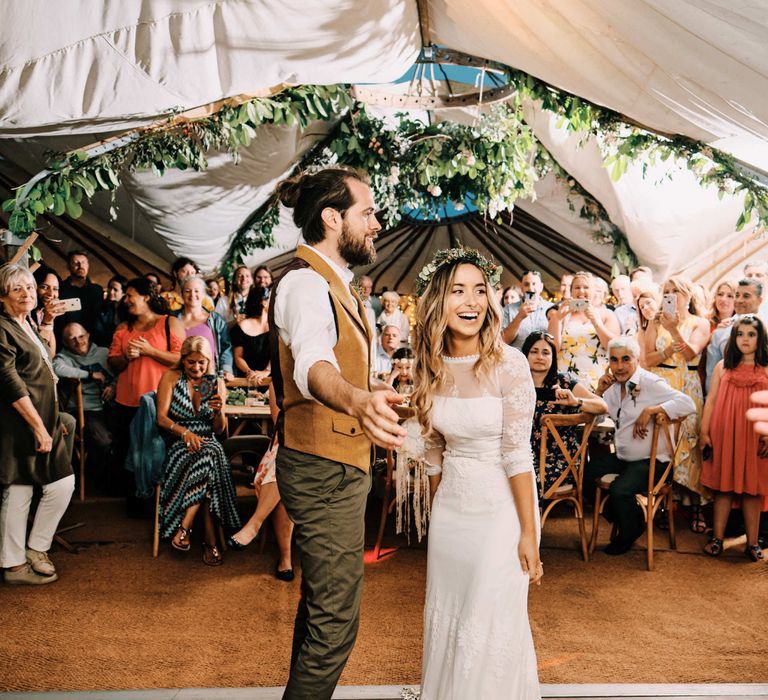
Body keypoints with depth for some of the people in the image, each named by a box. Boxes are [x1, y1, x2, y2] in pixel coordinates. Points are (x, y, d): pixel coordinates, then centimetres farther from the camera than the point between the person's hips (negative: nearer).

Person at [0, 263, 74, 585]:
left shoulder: (27, 326, 17)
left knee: (63, 484, 7)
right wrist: (39, 426, -19)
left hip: (44, 420, 9)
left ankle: (36, 549, 21)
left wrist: (53, 421, 18)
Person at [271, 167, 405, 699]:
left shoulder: (332, 282, 13)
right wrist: (356, 401, -63)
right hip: (325, 469, -11)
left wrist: (367, 401, 48)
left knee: (321, 607, 21)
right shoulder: (306, 282, -20)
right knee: (334, 623, -5)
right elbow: (313, 361, -42)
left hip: (337, 465, 11)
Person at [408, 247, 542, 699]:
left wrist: (529, 533, -15)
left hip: (501, 508, -5)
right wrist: (435, 513, 13)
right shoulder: (432, 368, -2)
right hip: (451, 507, 5)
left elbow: (517, 455, -17)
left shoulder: (508, 364, -17)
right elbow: (434, 451, 8)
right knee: (444, 619, 17)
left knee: (491, 626, 5)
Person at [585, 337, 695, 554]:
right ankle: (619, 516, 20)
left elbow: (688, 404, -26)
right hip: (622, 457, 8)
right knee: (583, 474, -1)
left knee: (620, 489, -29)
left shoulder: (649, 383, -15)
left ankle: (629, 533, 4)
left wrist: (650, 410, -29)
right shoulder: (614, 385, 8)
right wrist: (599, 391, -3)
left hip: (651, 461, -8)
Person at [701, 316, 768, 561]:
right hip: (724, 437, 1)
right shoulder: (723, 367, 8)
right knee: (723, 487, 6)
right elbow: (711, 400, 7)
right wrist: (704, 432, 2)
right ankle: (717, 538, 13)